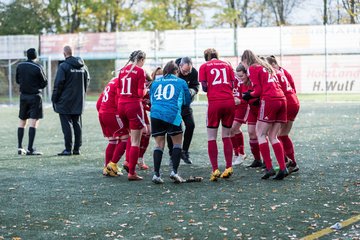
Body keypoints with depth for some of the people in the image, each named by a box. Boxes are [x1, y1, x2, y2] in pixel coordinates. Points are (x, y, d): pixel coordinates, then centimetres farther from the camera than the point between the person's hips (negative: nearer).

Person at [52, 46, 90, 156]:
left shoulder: (63, 66, -12)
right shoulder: (82, 66, 8)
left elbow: (58, 84, -14)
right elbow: (87, 80, 16)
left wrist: (54, 98, -5)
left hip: (65, 101, -6)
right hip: (78, 101, 6)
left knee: (66, 124, -3)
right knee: (77, 124, 10)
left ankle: (68, 149, -5)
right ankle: (77, 149, 12)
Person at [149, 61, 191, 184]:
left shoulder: (155, 82, 20)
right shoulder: (181, 82, 12)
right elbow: (187, 101, 20)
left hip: (155, 114, 3)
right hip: (173, 114, -3)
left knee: (159, 144, 9)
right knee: (177, 143, 10)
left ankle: (156, 174, 1)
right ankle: (174, 171, -1)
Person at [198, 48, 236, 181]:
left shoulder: (204, 67, 8)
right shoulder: (227, 65, 16)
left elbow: (204, 87, 1)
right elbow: (232, 85, 9)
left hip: (214, 102, -3)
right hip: (229, 101, 3)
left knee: (211, 138, 5)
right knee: (226, 136, 14)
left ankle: (215, 170, -3)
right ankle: (229, 167, 7)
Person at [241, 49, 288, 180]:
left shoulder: (253, 69, 1)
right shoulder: (266, 67, 25)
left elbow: (258, 91, -5)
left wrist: (249, 95, 13)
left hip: (269, 101, -7)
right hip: (281, 100, 7)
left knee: (261, 134, 2)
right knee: (273, 136, 10)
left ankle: (269, 168, -7)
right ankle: (283, 168, 0)